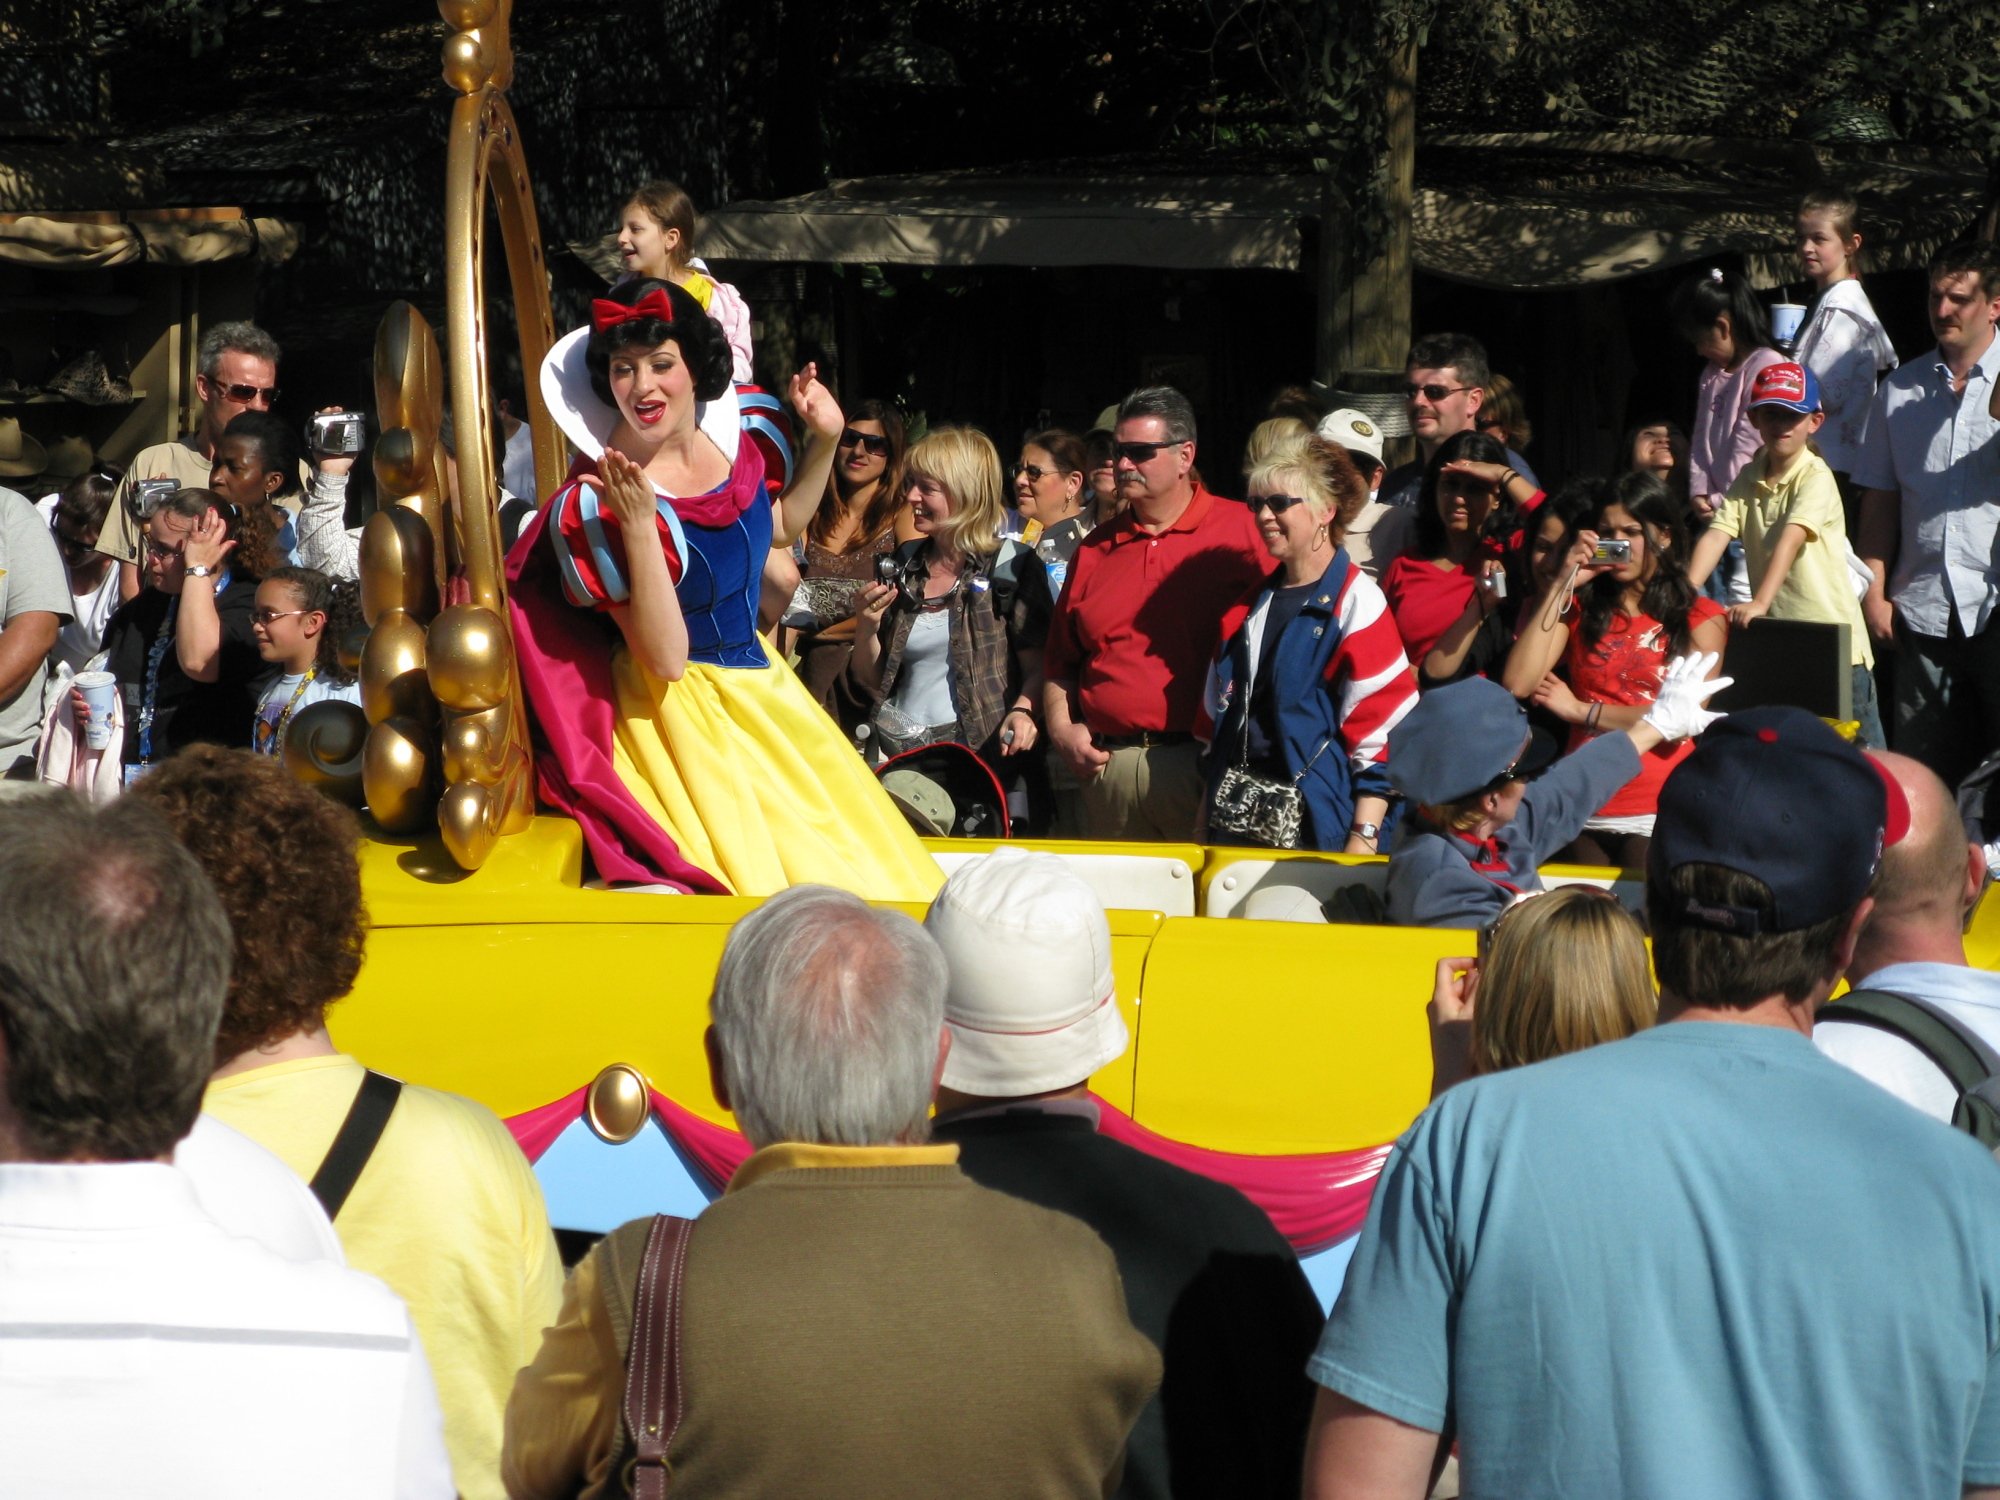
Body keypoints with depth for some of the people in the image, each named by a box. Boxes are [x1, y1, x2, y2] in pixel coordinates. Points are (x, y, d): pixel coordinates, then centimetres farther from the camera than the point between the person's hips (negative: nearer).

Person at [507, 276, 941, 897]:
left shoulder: (728, 440, -3)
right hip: (683, 713, -7)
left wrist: (825, 439, 6)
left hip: (761, 688, 7)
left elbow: (783, 522, 21)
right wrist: (638, 525, -34)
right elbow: (664, 658, -26)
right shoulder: (595, 506, -23)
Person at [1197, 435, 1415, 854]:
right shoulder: (1250, 607, 15)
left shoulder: (1356, 603, -8)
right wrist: (1206, 818, 16)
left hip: (1318, 827, -6)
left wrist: (1364, 836, -18)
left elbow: (1379, 731, -12)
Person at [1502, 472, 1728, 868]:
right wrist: (1562, 586, 2)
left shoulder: (1700, 618, 8)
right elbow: (1518, 683, -1)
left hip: (1657, 811, -2)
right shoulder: (1580, 609, 17)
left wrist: (1581, 711, -1)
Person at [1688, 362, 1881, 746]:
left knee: (1858, 753, -1)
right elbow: (1717, 535, -5)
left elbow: (1790, 540, -25)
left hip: (1831, 638, -6)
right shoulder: (1748, 479, 8)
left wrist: (1759, 603, -37)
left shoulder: (1816, 477, -11)